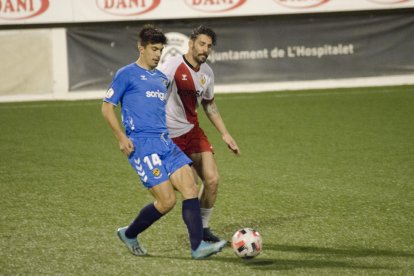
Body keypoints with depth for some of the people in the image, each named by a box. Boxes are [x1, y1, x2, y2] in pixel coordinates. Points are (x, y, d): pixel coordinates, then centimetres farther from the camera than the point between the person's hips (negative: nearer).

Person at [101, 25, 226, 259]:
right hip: (142, 144, -7)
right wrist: (122, 137, -10)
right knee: (167, 201, -12)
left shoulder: (162, 79, 20)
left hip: (165, 143, 7)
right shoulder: (127, 74, 0)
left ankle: (198, 246, -11)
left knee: (191, 189, -9)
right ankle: (129, 234, 11)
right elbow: (107, 107, 0)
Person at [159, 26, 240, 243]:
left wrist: (225, 135, 21)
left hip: (192, 130, 6)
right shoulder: (172, 66, -17)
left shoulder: (207, 73, 5)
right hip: (169, 135, -6)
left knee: (212, 180, -4)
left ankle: (202, 228, 13)